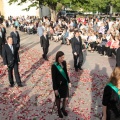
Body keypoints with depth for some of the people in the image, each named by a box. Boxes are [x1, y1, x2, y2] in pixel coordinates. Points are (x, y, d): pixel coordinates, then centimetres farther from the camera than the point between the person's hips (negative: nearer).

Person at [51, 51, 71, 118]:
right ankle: (59, 110, 43)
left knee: (66, 98, 15)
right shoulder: (54, 66, -22)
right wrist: (55, 88, -13)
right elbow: (53, 78, -16)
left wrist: (69, 82, 9)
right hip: (58, 85, -4)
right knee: (58, 98, 17)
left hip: (65, 83, 4)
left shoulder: (64, 63, -7)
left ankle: (63, 109, 43)